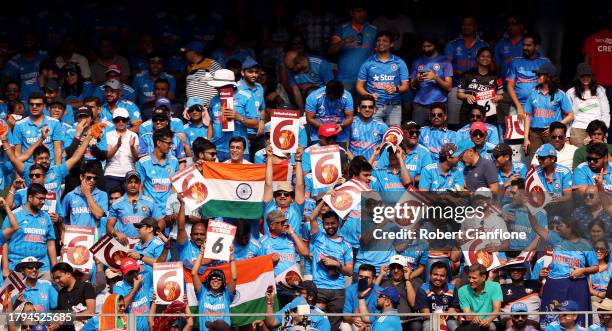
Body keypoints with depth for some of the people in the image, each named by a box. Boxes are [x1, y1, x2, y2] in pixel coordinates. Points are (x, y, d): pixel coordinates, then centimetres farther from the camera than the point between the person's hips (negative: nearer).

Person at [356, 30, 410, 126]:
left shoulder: (399, 63, 9)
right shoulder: (368, 63, 9)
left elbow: (405, 86, 7)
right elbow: (359, 86, 8)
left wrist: (395, 89, -16)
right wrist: (368, 95, -12)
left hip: (393, 107, 1)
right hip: (374, 106, -1)